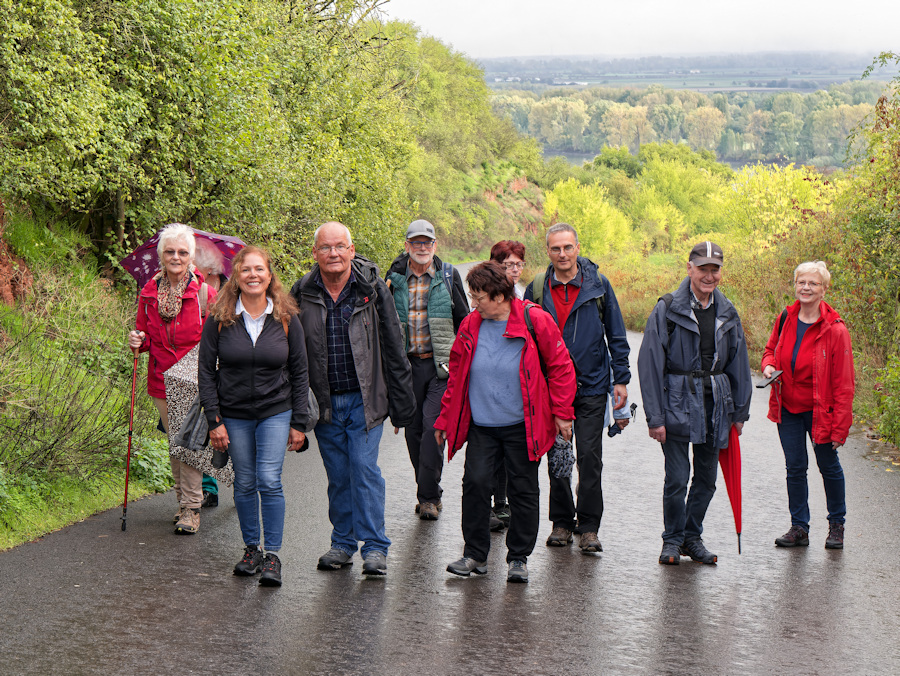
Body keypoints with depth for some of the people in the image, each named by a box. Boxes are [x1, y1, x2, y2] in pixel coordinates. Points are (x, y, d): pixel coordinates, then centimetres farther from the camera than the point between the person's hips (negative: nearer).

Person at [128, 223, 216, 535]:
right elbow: (146, 336, 16)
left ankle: (191, 509, -2)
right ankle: (183, 501, 24)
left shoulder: (204, 292, -6)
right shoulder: (149, 292, 5)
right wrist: (138, 340, -6)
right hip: (161, 380, 4)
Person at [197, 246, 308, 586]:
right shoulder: (220, 319, -3)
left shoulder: (287, 319, -1)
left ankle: (272, 555, -2)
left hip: (276, 412, -1)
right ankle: (251, 548, 23)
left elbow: (299, 373, 4)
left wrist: (298, 423, 0)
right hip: (234, 415, 1)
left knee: (269, 481, -10)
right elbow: (206, 371, 0)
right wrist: (214, 420, -6)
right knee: (244, 483, 7)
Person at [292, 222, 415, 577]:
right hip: (324, 402, 2)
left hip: (364, 399, -2)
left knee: (365, 468, -7)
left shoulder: (372, 289, -4)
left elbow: (393, 348, 0)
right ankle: (343, 543, 23)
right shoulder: (301, 295, 0)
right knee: (337, 474, 10)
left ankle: (375, 547, 1)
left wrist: (401, 402, 0)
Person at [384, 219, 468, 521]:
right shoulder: (394, 279, 7)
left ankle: (427, 496, -6)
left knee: (433, 425, -14)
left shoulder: (448, 276, 5)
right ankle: (430, 494, 20)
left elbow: (463, 322, 10)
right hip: (408, 365, 2)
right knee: (414, 430, 6)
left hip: (442, 365, -2)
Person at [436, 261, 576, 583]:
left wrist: (561, 413, -4)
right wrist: (445, 418, 12)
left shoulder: (535, 321, -8)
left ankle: (518, 558, 18)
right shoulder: (471, 325, 4)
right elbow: (456, 375, 13)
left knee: (523, 489, 5)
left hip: (522, 426, -3)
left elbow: (560, 367, -2)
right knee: (475, 483, -5)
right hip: (481, 425, 3)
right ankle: (475, 554, 10)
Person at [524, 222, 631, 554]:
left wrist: (620, 379, 0)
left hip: (591, 386, -2)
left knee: (589, 456, -3)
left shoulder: (598, 285, -1)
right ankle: (562, 522, 21)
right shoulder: (537, 288, 3)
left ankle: (588, 526, 6)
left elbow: (616, 336, 5)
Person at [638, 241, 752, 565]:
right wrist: (655, 416, -13)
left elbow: (739, 364, 14)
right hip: (678, 403, -4)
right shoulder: (667, 310, -7)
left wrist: (740, 412, 12)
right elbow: (650, 364, -9)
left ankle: (693, 536, 25)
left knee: (706, 477, 10)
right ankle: (672, 539, 14)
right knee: (677, 478, -4)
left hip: (715, 405, 4)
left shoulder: (727, 313, 7)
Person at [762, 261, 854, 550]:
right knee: (795, 468, 7)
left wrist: (840, 427, -15)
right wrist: (769, 364, -8)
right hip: (787, 408, 4)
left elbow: (843, 383, -13)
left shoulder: (835, 329, -15)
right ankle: (799, 527, 17)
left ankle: (836, 524, 28)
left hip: (819, 410, -4)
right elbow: (771, 349, 17)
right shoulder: (785, 319, -2)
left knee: (829, 466, 10)